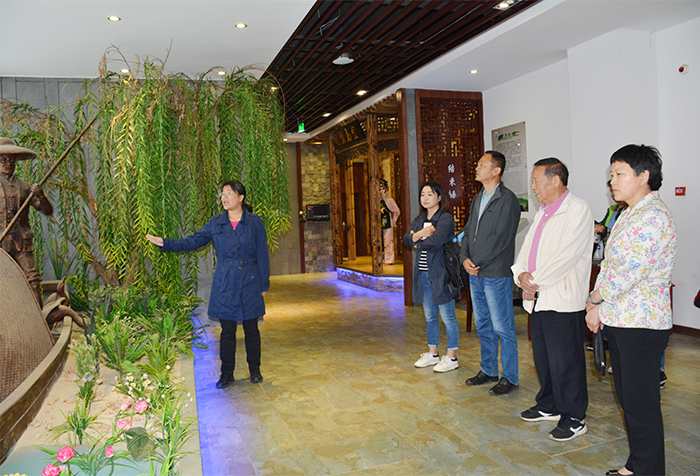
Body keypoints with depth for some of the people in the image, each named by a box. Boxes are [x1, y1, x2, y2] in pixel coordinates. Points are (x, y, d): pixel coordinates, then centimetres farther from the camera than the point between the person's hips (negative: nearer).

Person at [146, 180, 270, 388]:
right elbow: (193, 241, 9)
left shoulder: (255, 222, -2)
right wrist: (165, 243, -1)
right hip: (224, 285, 2)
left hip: (250, 284, -2)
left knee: (251, 328, 7)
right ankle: (227, 373, 22)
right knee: (227, 330, 7)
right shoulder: (216, 223, 5)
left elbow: (262, 256, 0)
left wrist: (263, 285, 0)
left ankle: (255, 370, 25)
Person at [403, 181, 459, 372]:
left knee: (447, 316, 1)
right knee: (430, 316, 15)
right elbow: (406, 239, 3)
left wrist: (417, 242, -4)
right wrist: (422, 233, -14)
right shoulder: (419, 220, 15)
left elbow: (435, 242, -22)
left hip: (440, 274, -7)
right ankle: (433, 353, 28)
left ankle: (451, 357, 11)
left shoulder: (446, 219, -9)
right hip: (423, 274, 8)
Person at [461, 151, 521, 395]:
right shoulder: (478, 199, 15)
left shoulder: (507, 199, -11)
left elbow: (500, 239, -17)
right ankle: (488, 370, 29)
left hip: (496, 274, -8)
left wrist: (477, 263, -14)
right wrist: (465, 258, 0)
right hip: (475, 274, 8)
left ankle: (509, 377, 12)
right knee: (483, 325, 16)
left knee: (503, 328, 0)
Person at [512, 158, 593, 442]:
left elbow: (566, 255, -19)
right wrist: (522, 274, -5)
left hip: (563, 301, -8)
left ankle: (574, 418, 15)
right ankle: (549, 407, 33)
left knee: (566, 362, 0)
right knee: (543, 358, 17)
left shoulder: (578, 210, -11)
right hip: (537, 299, 8)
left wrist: (535, 280, -15)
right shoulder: (543, 213, 18)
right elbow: (527, 248, 15)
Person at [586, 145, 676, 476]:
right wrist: (597, 306, 7)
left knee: (642, 403, 1)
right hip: (618, 320, 10)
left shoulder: (654, 216, -17)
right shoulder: (628, 215, 14)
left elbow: (628, 270, -23)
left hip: (642, 325, -10)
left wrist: (595, 298, -10)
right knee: (627, 398, 18)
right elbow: (609, 265, 15)